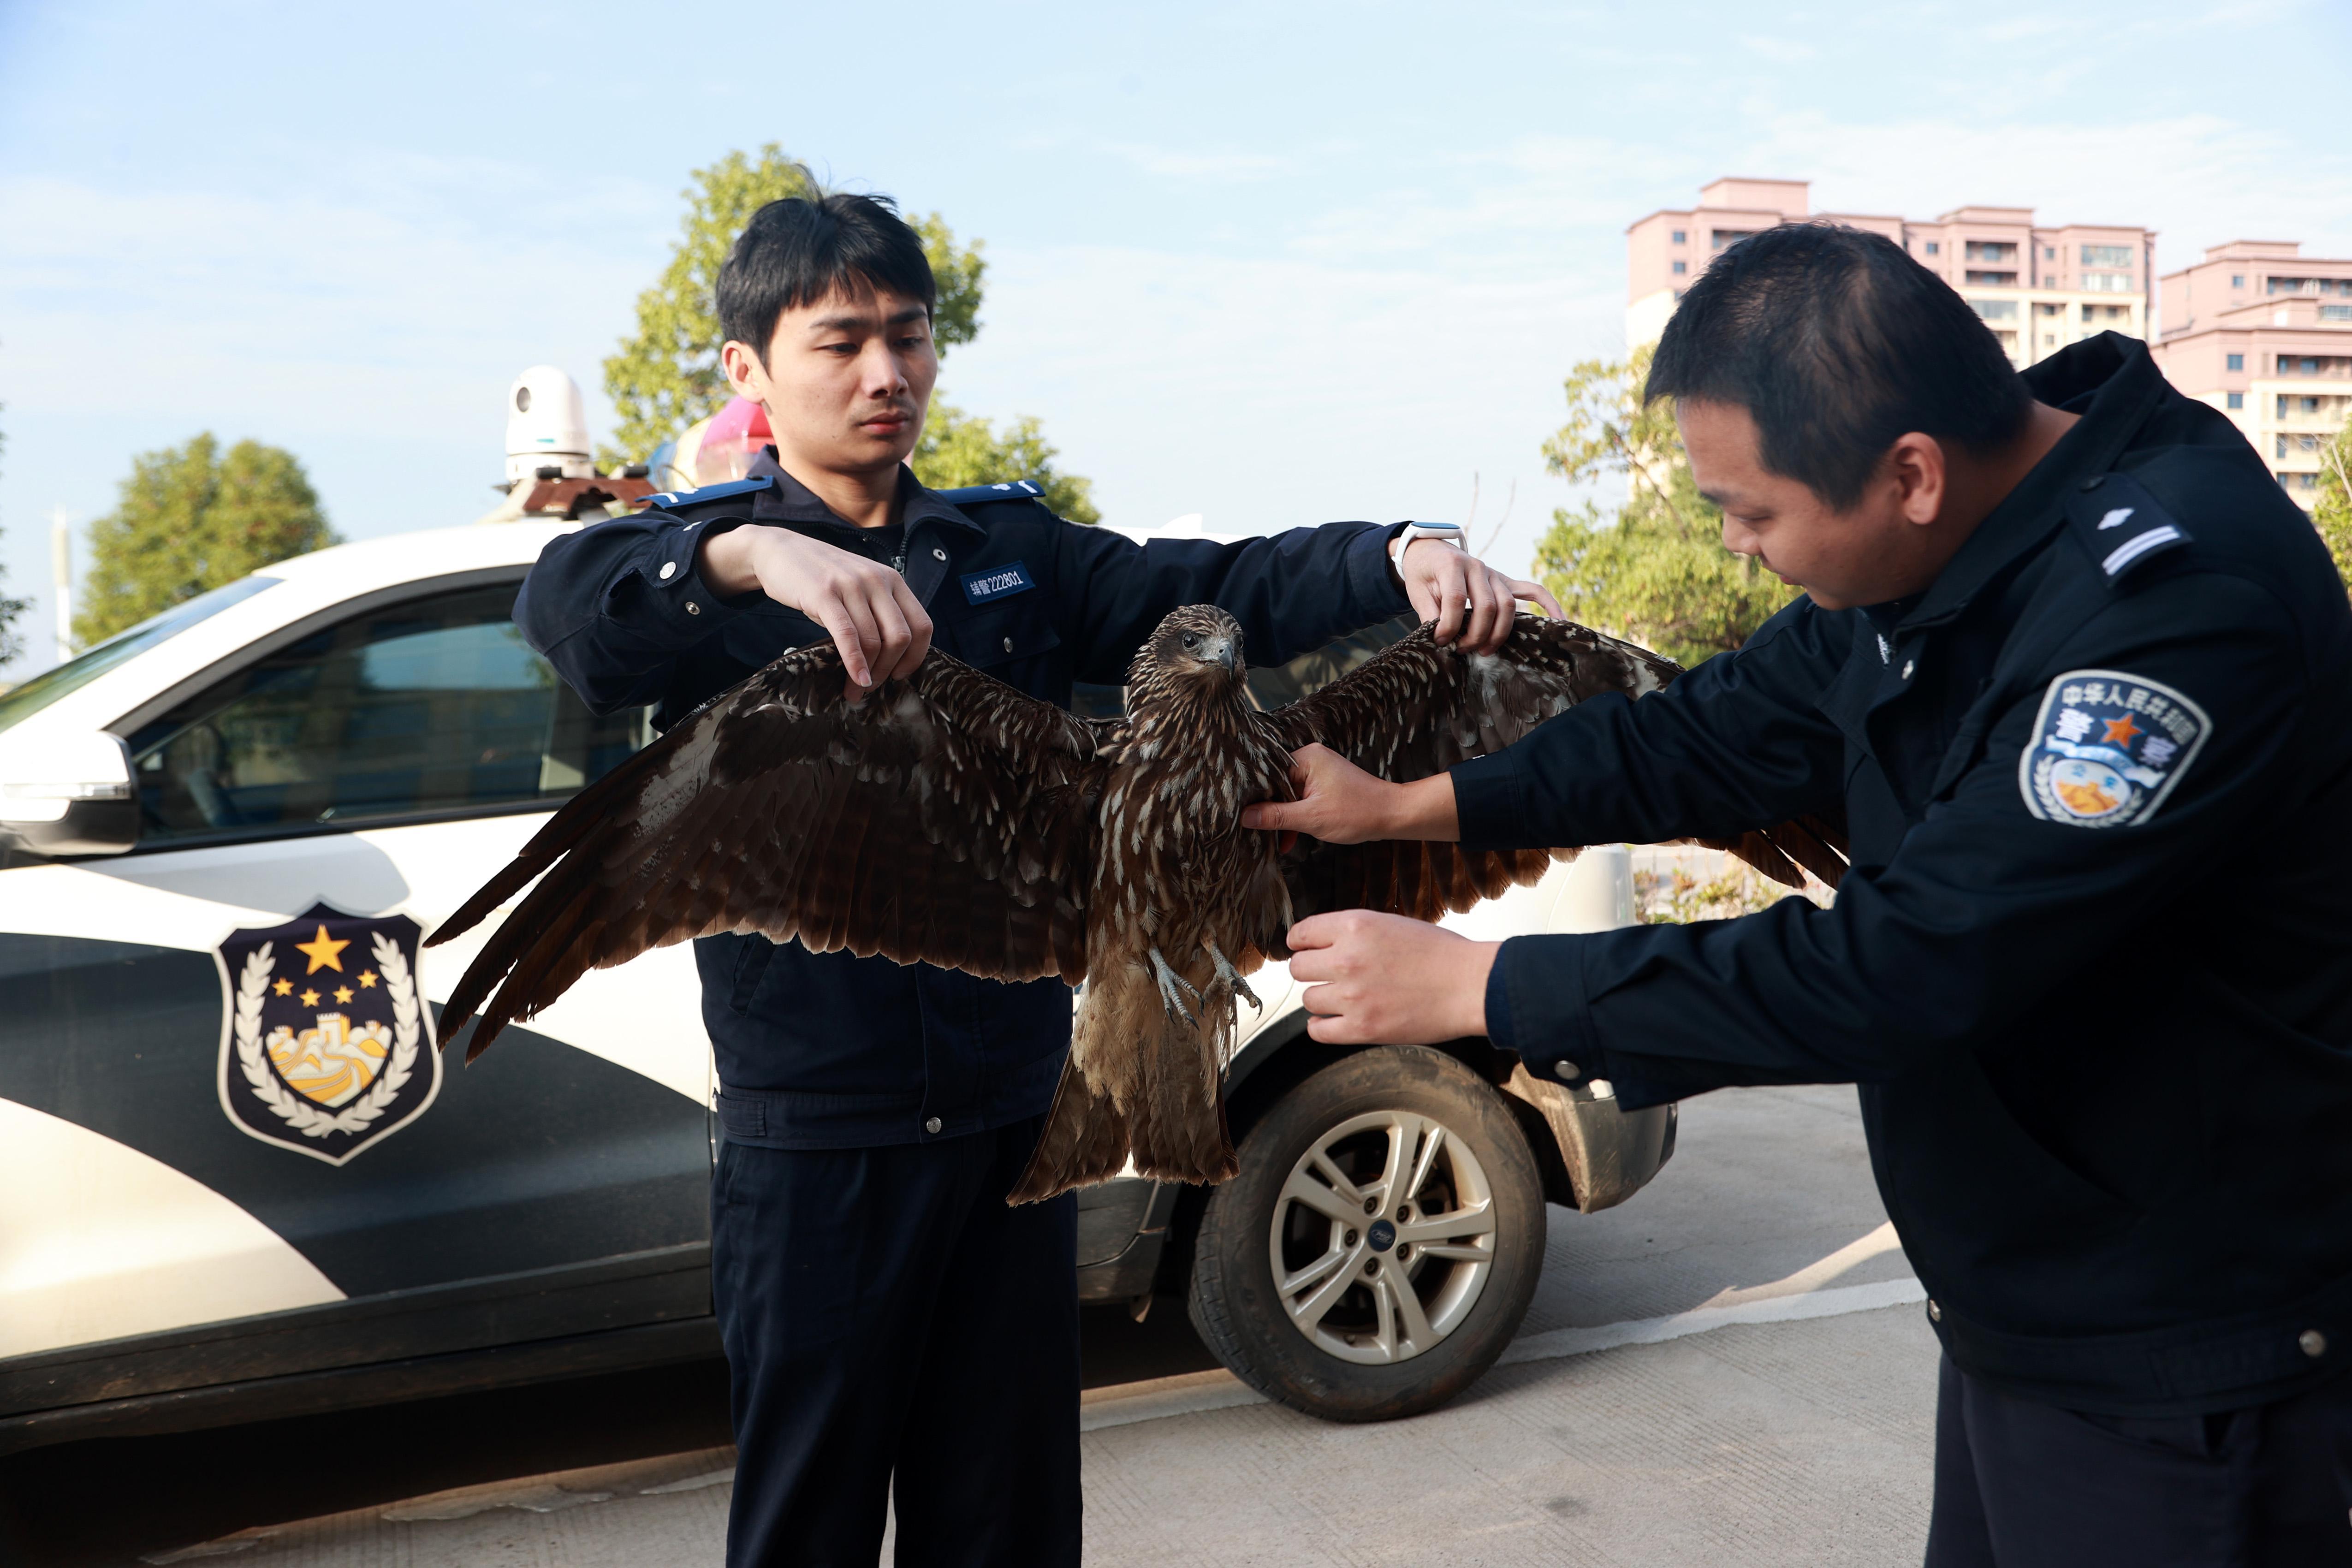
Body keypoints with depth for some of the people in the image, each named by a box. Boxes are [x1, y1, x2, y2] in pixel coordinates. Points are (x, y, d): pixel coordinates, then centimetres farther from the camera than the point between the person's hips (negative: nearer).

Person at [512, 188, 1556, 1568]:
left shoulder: (1012, 551, 8)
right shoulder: (709, 567, -1)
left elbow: (1220, 591, -4)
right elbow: (563, 601, -23)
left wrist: (1396, 558, -22)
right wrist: (749, 554, -42)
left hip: (1012, 1119, 3)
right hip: (816, 1141, -3)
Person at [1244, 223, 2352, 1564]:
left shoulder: (2178, 596, -30)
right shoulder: (1943, 550, -2)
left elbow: (1912, 963, -32)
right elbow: (1726, 731, 9)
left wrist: (1483, 986, -27)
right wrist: (1412, 805, 4)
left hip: (2186, 1376, -8)